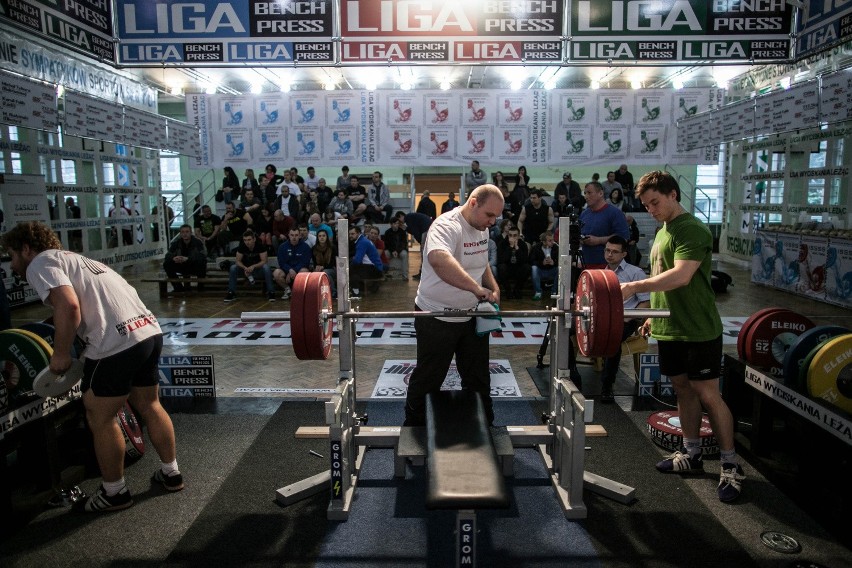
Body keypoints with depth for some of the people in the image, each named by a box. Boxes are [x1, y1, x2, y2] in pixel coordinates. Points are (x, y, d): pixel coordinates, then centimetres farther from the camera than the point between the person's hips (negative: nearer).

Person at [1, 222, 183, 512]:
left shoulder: (40, 264, 2)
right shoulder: (74, 259, 29)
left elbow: (68, 307, -15)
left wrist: (60, 354, -4)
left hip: (116, 344, -9)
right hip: (149, 330, 9)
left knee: (100, 419, 10)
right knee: (148, 405, 23)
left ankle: (114, 492, 25)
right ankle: (171, 473, 35)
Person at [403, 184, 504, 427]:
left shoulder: (482, 229, 4)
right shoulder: (447, 226, -24)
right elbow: (438, 259, -46)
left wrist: (494, 288, 5)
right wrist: (477, 288, -51)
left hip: (472, 316, 8)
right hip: (437, 318, -8)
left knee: (479, 377, 19)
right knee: (428, 379, 9)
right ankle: (414, 426, 30)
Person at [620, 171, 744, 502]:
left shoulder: (692, 230, -14)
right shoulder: (663, 231, 14)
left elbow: (681, 276, -29)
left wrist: (635, 287, -33)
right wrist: (655, 315, 17)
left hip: (698, 330, -8)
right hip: (670, 328, 9)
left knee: (708, 394, -2)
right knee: (683, 388, 15)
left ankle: (731, 466, 12)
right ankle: (691, 455, 27)